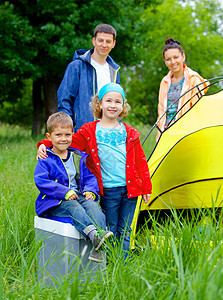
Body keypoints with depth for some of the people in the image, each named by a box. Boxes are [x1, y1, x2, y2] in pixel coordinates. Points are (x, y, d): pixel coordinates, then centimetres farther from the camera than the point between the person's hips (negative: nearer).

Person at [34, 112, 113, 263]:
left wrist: (90, 190, -6)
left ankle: (98, 247, -47)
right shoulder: (46, 159, -1)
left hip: (79, 196, 4)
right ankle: (93, 234, -58)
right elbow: (41, 181, -11)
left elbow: (90, 176, 18)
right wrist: (64, 192, -19)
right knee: (74, 208, -34)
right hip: (55, 203, -4)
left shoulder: (79, 157, 15)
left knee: (91, 205, -27)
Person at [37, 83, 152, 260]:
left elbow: (141, 162, 11)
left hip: (130, 189, 2)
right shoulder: (89, 132, 1)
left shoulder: (129, 134, 7)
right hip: (108, 190, -2)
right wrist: (45, 145, -9)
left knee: (124, 231, 9)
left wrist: (146, 187, 10)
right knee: (110, 231, 4)